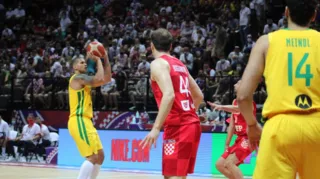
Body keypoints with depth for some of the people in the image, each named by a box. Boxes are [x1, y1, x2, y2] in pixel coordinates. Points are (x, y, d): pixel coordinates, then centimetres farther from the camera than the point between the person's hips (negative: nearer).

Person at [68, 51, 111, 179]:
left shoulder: (84, 80, 22)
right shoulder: (78, 77, -7)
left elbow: (107, 79, 21)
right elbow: (100, 79, -20)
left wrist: (106, 59, 14)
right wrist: (98, 60, -8)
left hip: (85, 121, 10)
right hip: (79, 121, -10)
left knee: (100, 156, 11)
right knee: (93, 157, -16)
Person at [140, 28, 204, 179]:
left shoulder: (158, 63, -5)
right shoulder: (180, 64, 20)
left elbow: (169, 95, -20)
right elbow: (199, 96, 24)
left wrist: (156, 128, -22)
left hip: (177, 127, -9)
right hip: (192, 124, 9)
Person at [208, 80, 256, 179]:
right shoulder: (235, 102, 14)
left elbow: (240, 108, -34)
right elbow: (232, 124, 14)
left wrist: (222, 107, -48)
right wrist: (227, 143, 10)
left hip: (248, 138, -9)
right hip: (239, 139, 9)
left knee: (229, 162, -24)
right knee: (220, 164, 5)